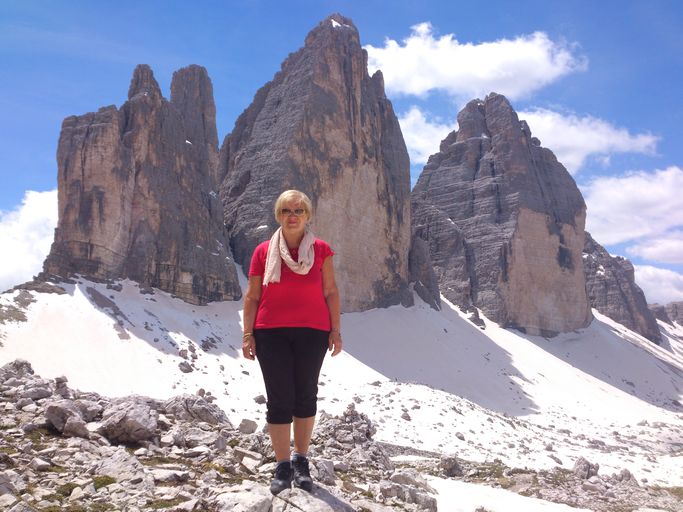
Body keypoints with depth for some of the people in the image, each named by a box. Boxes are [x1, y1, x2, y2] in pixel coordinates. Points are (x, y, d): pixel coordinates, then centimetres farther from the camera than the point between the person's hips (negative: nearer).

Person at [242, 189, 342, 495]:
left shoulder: (320, 249, 2)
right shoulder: (264, 251, 2)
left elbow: (330, 292, 4)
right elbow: (252, 296, 4)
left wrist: (336, 330, 0)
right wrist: (247, 334, -2)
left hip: (312, 333, 1)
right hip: (271, 334, 0)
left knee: (306, 396, 9)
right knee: (279, 399, 3)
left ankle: (301, 461, 22)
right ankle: (282, 467, 12)